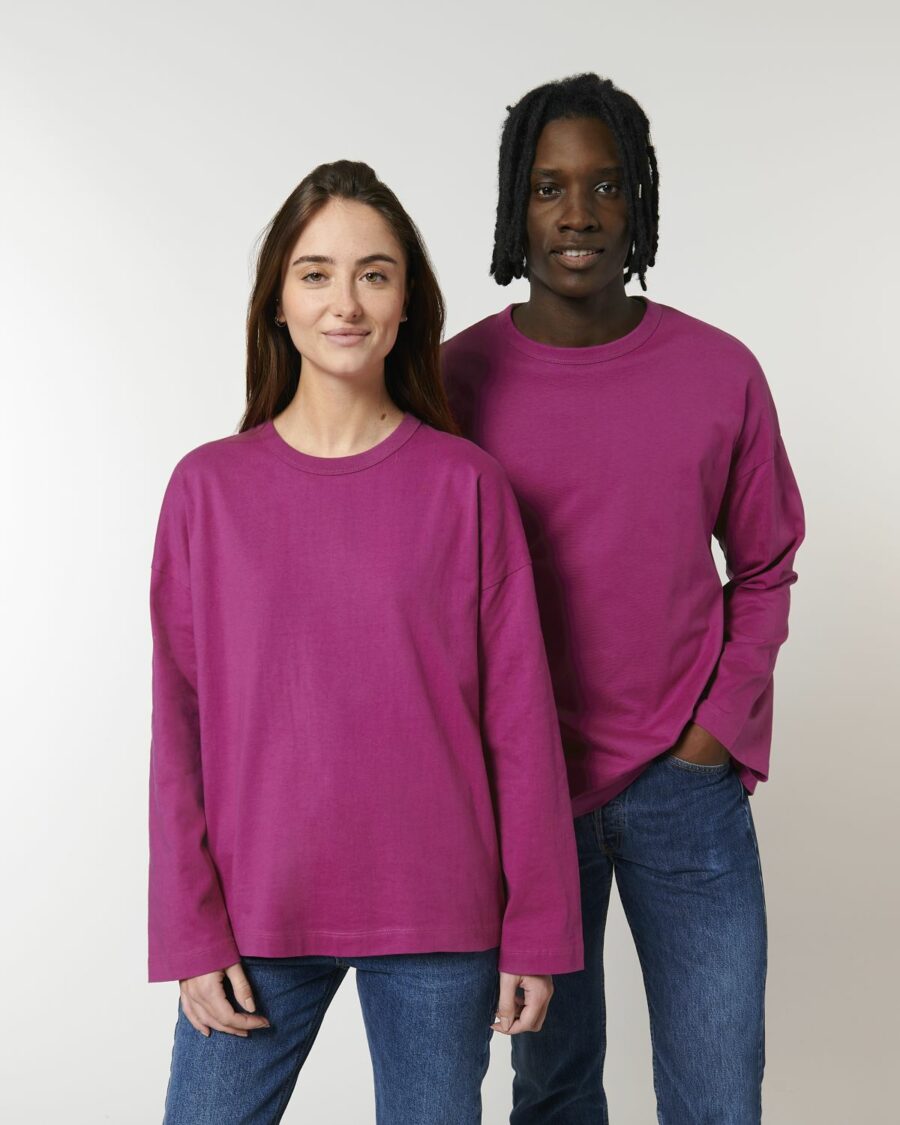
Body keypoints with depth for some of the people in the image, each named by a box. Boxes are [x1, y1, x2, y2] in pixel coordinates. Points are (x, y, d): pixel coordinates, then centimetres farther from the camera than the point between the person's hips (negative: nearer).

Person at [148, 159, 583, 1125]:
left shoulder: (466, 484, -2)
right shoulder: (209, 485, 0)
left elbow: (519, 718, -1)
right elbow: (179, 729, 2)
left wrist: (535, 928, -1)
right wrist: (190, 931, -2)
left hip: (439, 923, 0)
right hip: (257, 917, 1)